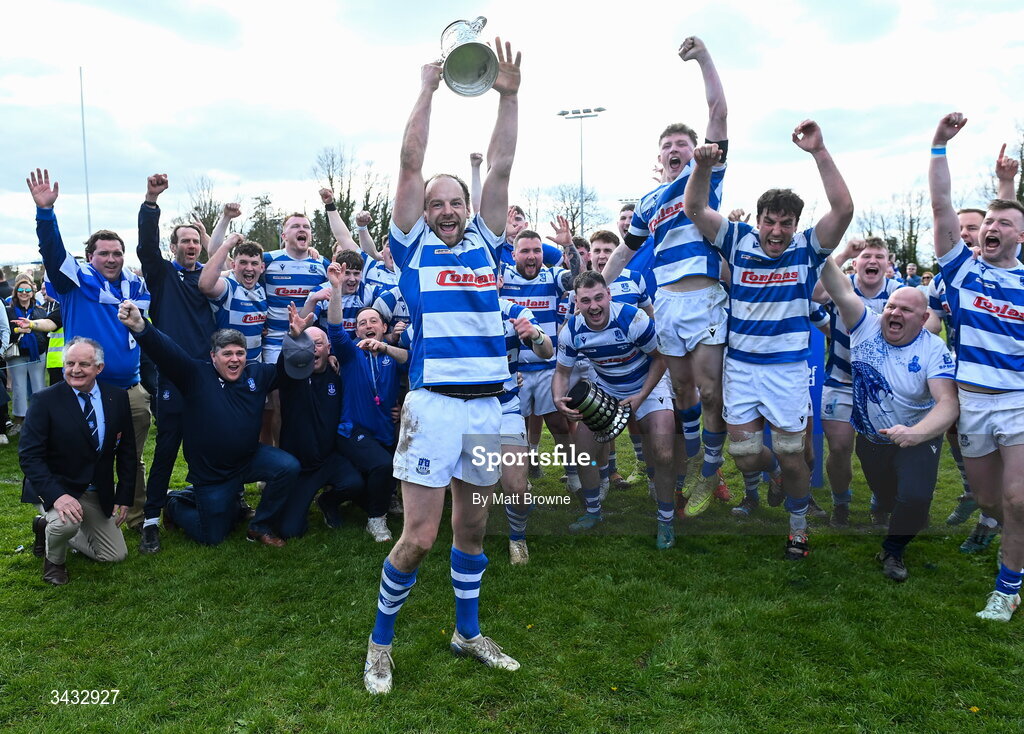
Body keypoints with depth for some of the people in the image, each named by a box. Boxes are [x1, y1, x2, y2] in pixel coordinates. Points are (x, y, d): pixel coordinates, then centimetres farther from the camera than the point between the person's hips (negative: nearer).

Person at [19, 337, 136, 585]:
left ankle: (49, 527, 28)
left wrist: (125, 496, -1)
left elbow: (127, 450, 3)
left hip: (100, 492, 4)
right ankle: (53, 558, 1)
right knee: (67, 522, -37)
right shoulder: (46, 400, -15)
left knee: (116, 555, 7)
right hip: (57, 487, -4)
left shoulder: (117, 397, -4)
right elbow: (29, 455, -18)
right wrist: (56, 495, -32)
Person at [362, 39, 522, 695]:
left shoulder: (484, 242, 12)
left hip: (487, 405, 4)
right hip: (434, 402, -4)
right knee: (419, 536, -4)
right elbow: (411, 164, -2)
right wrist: (428, 90, 1)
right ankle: (381, 643, 18)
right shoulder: (414, 246, 4)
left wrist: (508, 96, 2)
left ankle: (468, 633, 33)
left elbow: (501, 169, 6)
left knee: (472, 527, 16)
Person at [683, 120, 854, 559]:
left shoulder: (807, 249, -5)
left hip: (788, 367, -2)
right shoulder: (739, 242, -2)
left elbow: (843, 209, -20)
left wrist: (818, 152, -26)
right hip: (740, 365, 2)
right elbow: (695, 209, -11)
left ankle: (798, 526, 30)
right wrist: (705, 167, -29)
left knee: (791, 457, 5)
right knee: (745, 455, 5)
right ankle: (776, 469, 41)